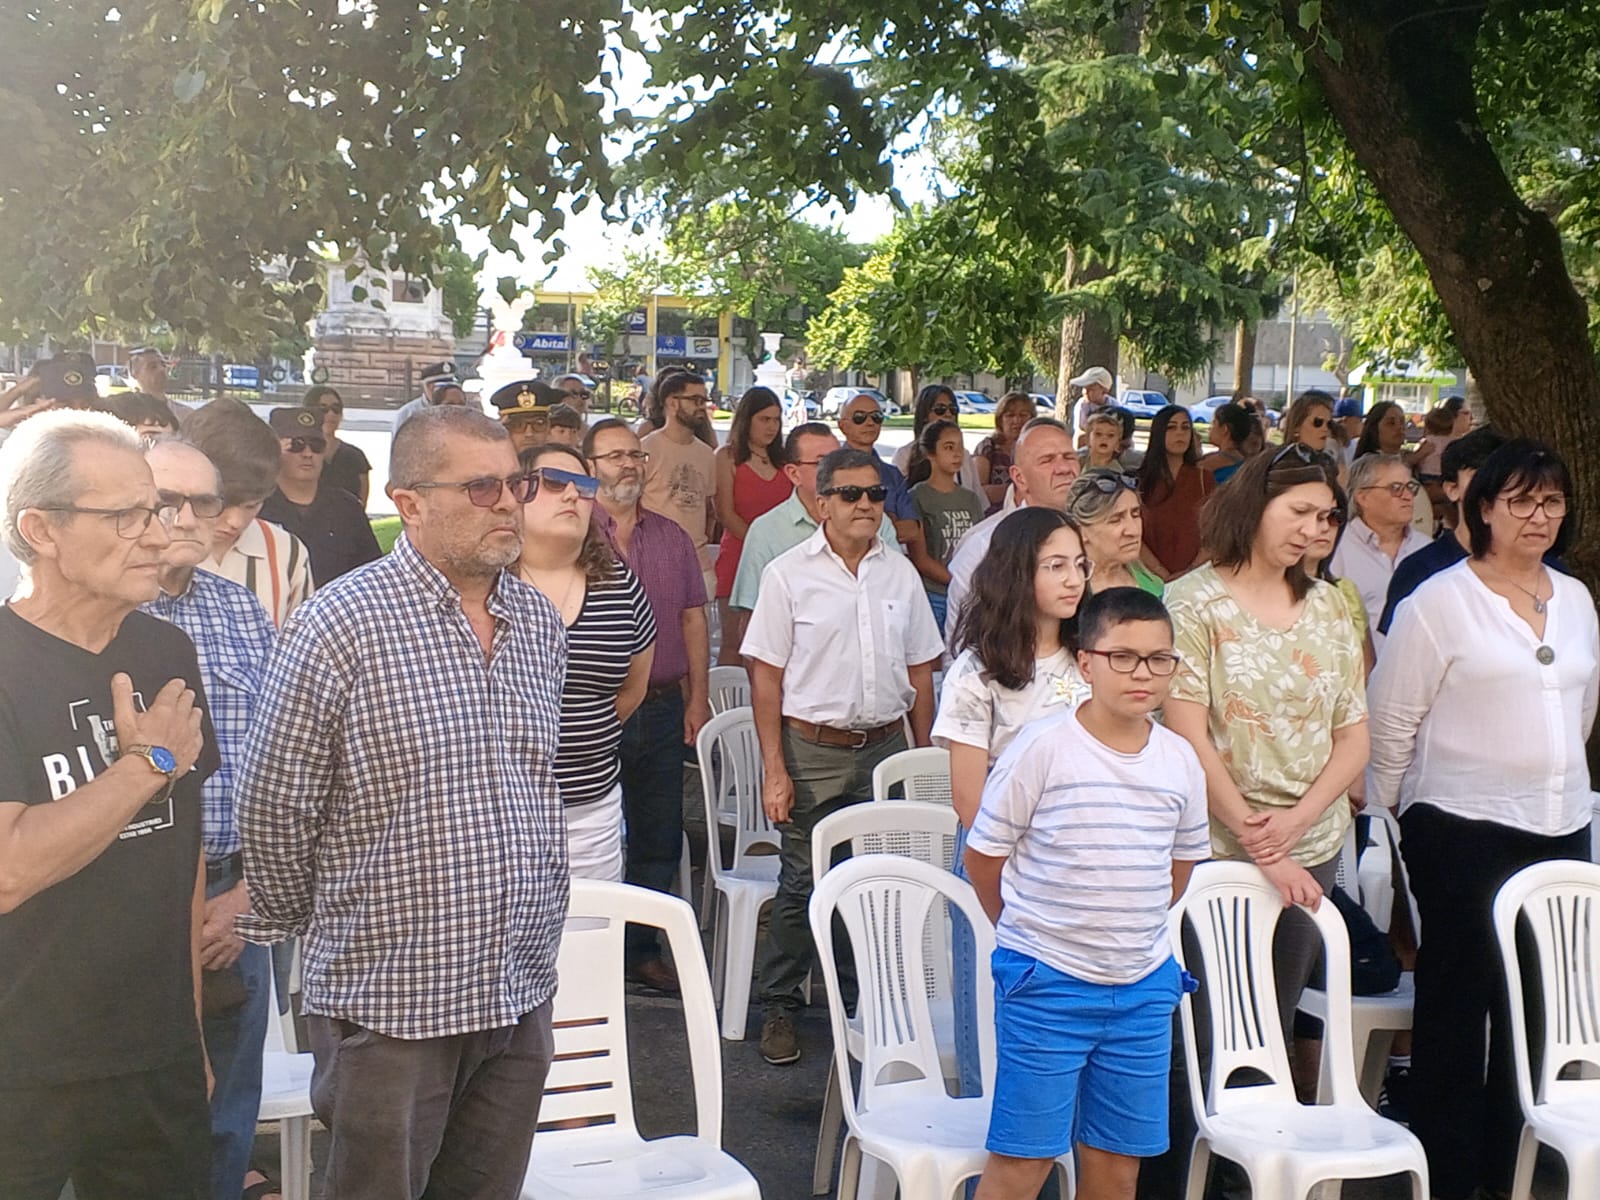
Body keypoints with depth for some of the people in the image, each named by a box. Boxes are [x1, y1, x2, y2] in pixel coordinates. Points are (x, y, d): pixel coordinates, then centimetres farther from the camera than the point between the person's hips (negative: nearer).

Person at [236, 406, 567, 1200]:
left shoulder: (540, 622, 5)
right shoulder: (340, 625, -14)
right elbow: (272, 813, -8)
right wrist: (311, 927, 4)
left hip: (521, 991, 5)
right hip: (390, 1004, -5)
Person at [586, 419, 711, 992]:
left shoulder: (671, 537, 11)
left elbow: (693, 618, 13)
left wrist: (698, 698, 7)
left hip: (663, 706, 5)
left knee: (658, 837, 11)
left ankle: (644, 950, 24)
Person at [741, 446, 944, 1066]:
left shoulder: (900, 572, 8)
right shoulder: (789, 573, -3)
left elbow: (920, 671, 13)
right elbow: (766, 675, -4)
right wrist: (775, 769, -9)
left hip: (885, 748, 3)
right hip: (812, 751, -3)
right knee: (801, 885, 1)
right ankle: (779, 1008, 15)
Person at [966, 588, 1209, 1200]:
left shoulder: (1181, 760, 2)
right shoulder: (1044, 748, -12)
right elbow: (983, 857, -4)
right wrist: (1032, 936, 6)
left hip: (1145, 988, 4)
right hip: (1046, 983, -4)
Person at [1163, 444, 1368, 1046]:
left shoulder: (1327, 604, 10)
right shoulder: (1194, 602, -6)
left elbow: (1354, 738, 8)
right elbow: (1189, 741, -12)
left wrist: (1296, 822, -9)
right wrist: (1263, 853, -15)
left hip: (1313, 848, 5)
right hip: (1217, 853, -4)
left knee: (1277, 1024, 10)